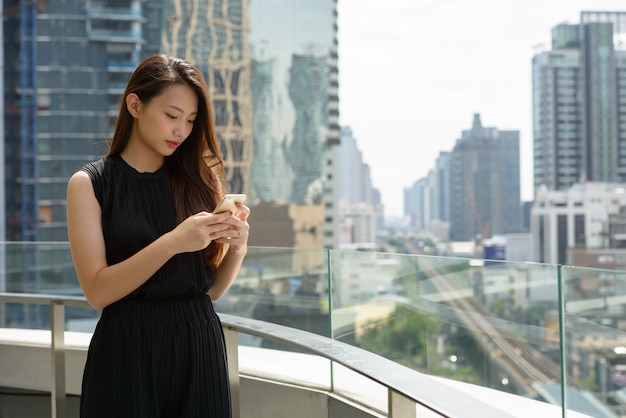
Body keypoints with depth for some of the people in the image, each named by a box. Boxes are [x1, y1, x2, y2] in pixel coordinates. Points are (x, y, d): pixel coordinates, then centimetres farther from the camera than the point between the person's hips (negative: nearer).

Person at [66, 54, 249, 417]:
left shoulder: (200, 179, 4)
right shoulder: (89, 184, -3)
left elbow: (213, 288, 7)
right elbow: (97, 291, -12)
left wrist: (236, 248, -13)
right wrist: (173, 242, -23)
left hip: (200, 345, 3)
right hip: (128, 348, -3)